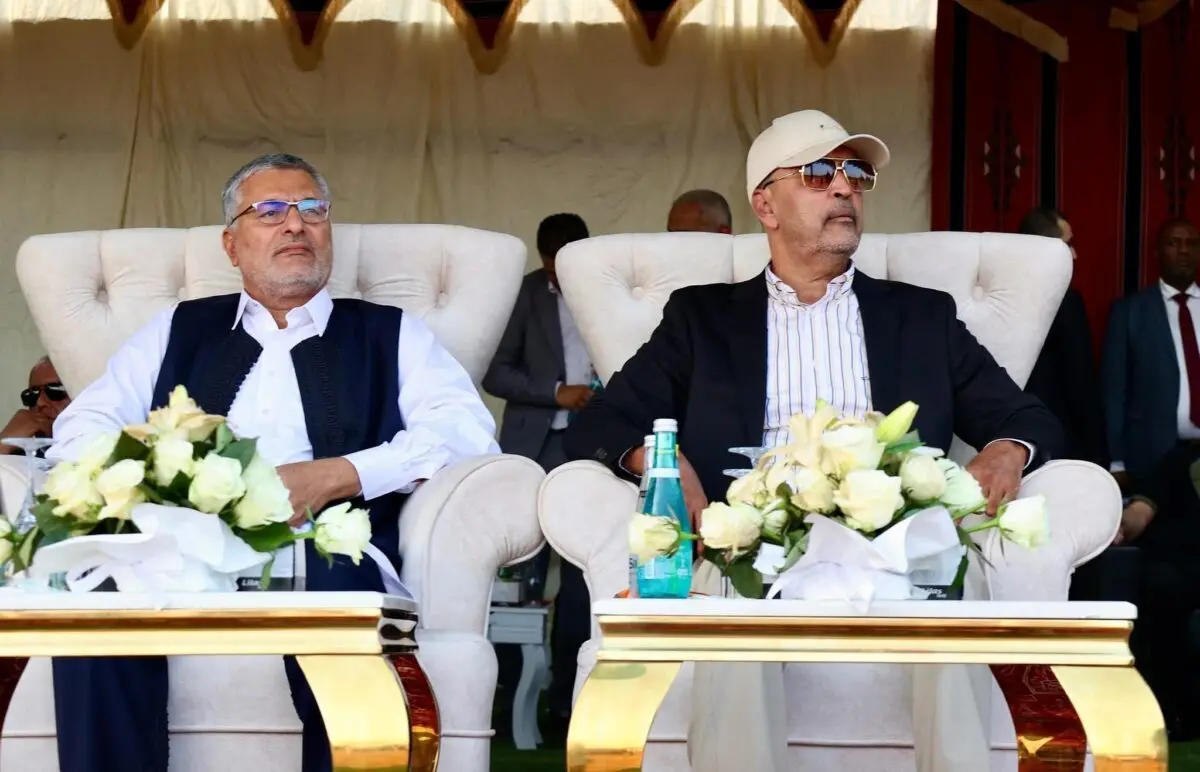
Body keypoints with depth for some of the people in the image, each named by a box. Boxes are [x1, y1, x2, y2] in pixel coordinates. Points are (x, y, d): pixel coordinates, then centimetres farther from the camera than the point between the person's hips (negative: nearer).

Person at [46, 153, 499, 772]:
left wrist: (333, 476, -11)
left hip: (329, 552, -1)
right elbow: (82, 427, 16)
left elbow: (467, 429, 5)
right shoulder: (178, 332, 27)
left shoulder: (390, 336, 22)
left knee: (329, 588, -38)